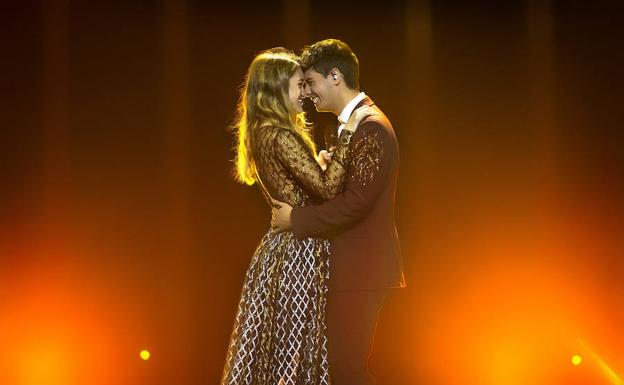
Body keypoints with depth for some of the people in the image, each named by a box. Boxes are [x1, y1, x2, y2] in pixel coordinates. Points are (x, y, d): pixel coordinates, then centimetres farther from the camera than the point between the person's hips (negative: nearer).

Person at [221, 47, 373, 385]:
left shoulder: (263, 132, 13)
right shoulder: (281, 136, -17)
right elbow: (326, 188, -22)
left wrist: (321, 162, 19)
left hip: (280, 249, 10)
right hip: (298, 253, -10)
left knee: (273, 351, 12)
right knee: (294, 349, -3)